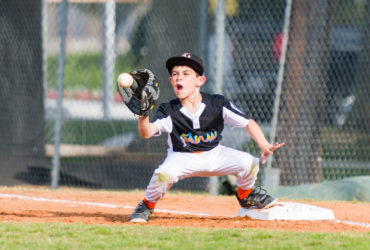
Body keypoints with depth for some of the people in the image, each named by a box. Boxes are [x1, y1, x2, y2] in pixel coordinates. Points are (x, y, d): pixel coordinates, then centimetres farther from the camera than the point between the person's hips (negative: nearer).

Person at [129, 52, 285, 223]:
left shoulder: (218, 105, -15)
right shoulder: (168, 111, -18)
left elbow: (248, 123, -12)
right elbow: (147, 133, -32)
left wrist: (264, 146, -26)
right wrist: (143, 115, -54)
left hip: (213, 155, 2)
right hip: (182, 158, -2)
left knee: (249, 163, -20)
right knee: (164, 173, -35)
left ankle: (245, 195, 15)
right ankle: (147, 206, -4)